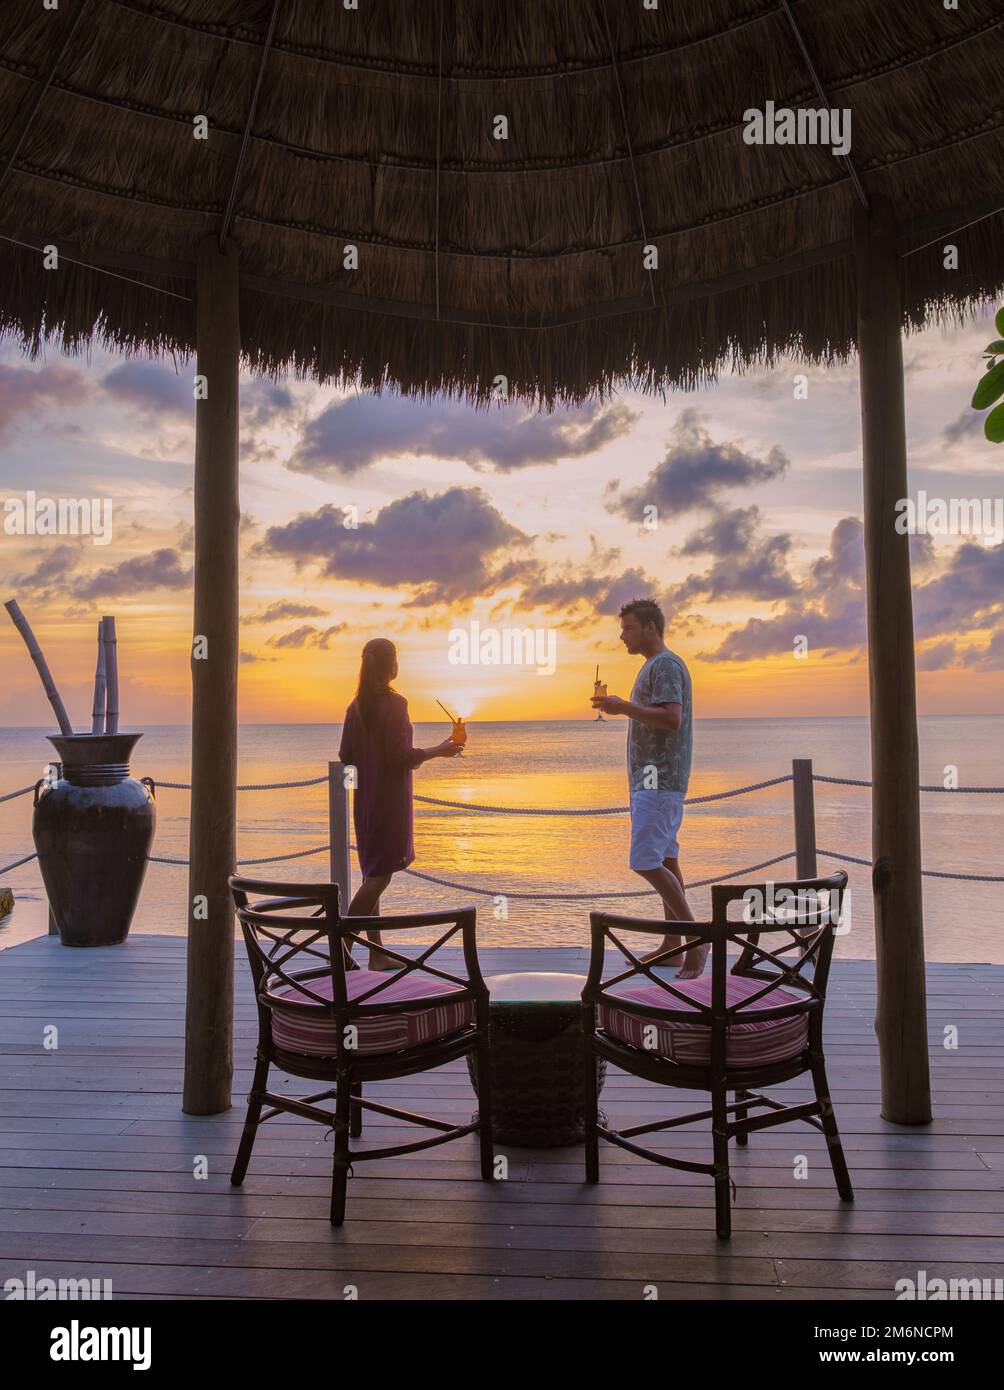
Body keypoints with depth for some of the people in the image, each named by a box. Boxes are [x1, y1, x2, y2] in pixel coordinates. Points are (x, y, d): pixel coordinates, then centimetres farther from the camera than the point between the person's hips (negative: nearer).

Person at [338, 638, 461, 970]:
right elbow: (401, 756, -18)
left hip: (365, 798, 7)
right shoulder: (395, 704, -14)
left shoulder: (357, 706, 7)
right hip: (390, 798, -7)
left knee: (373, 871, 12)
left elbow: (346, 756, 8)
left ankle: (377, 952, 18)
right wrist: (439, 751, -5)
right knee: (381, 873, -3)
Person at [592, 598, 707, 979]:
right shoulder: (653, 666, 20)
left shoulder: (666, 665, -12)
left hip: (659, 779, -10)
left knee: (647, 862, -14)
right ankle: (672, 944, 15)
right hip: (651, 778, 10)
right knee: (665, 859, 10)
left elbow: (672, 719, -24)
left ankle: (696, 936, -5)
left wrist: (623, 706, -22)